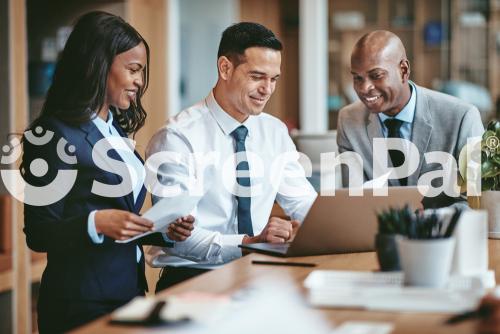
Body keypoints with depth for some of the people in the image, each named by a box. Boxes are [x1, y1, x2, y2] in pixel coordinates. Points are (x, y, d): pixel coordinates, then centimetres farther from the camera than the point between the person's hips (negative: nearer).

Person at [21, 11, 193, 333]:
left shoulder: (117, 129, 13)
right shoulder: (53, 134, -12)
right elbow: (38, 233, -15)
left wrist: (165, 230, 0)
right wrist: (97, 223, -30)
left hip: (130, 290, 8)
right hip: (82, 303, -8)